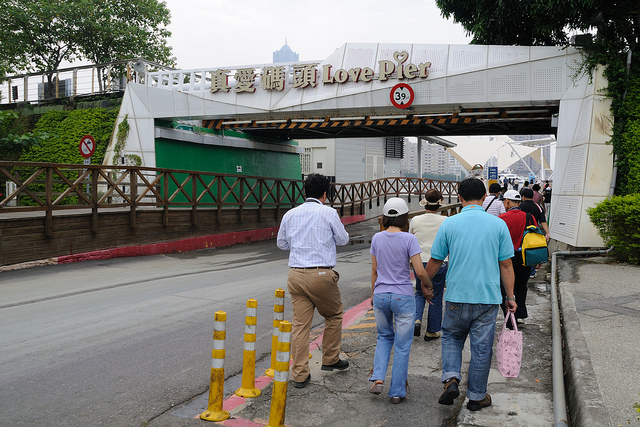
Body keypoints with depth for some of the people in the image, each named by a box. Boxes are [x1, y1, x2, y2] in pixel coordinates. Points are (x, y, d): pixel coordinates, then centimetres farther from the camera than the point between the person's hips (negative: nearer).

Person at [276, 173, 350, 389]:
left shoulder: (290, 214, 7)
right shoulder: (328, 213, -5)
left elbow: (282, 243, 17)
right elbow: (343, 239, 6)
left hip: (296, 275, 4)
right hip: (322, 274, -4)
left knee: (300, 323, 6)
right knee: (334, 316, 19)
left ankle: (300, 374, 8)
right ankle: (330, 360, 30)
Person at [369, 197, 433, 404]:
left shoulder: (377, 238, 0)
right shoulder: (409, 239, -12)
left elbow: (374, 271, 7)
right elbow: (420, 271, -14)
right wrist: (428, 286, 5)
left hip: (381, 296, 4)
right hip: (403, 297, -3)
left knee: (384, 336, 24)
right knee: (402, 345, 9)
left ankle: (378, 379, 9)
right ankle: (397, 392, 16)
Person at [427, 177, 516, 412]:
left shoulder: (449, 224, -4)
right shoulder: (498, 224, -2)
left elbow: (435, 261, 2)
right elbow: (506, 265, 0)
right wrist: (510, 297, 8)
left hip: (457, 296, 0)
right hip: (488, 297, 1)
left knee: (451, 337, 20)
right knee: (481, 347, 10)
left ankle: (451, 379, 2)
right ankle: (477, 396, 21)